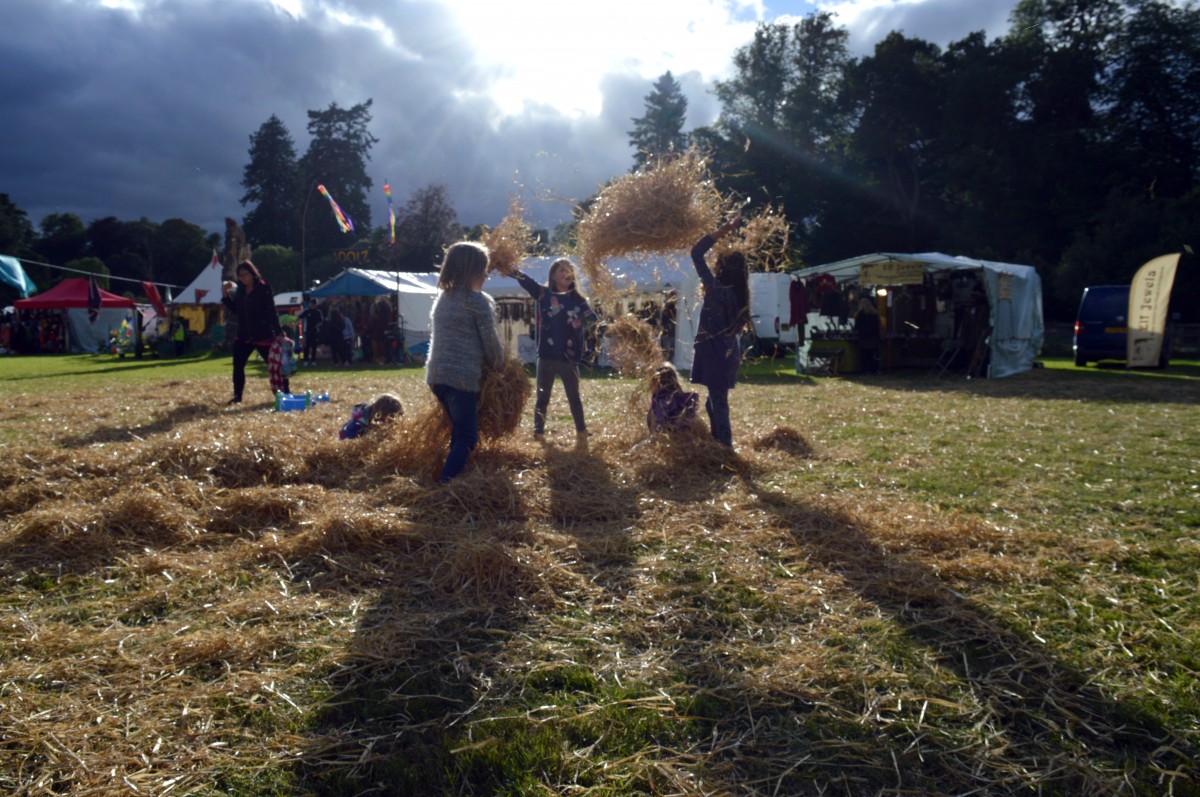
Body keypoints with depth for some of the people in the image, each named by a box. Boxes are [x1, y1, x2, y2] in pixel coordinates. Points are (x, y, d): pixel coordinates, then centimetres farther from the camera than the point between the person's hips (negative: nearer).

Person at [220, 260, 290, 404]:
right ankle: (237, 396, 13)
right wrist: (225, 295, 2)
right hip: (244, 336, 6)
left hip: (263, 335, -6)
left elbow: (272, 313, -11)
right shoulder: (239, 290, 9)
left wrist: (279, 333, -17)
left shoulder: (264, 289, -8)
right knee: (238, 366, 2)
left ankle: (286, 393, 8)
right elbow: (234, 310, 16)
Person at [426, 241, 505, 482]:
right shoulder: (479, 301, -9)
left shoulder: (442, 297, 15)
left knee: (459, 433, 20)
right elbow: (491, 342, -6)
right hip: (462, 378, -8)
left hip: (436, 375, 8)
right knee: (467, 438, -3)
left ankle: (448, 482, 22)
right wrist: (498, 366, 11)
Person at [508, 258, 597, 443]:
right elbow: (526, 280, -13)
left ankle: (581, 431, 20)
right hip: (546, 356, -1)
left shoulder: (577, 299, 6)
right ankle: (538, 432, 16)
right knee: (542, 397, 9)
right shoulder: (543, 294, 2)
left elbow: (592, 321, -2)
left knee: (574, 397, 11)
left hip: (569, 357, 1)